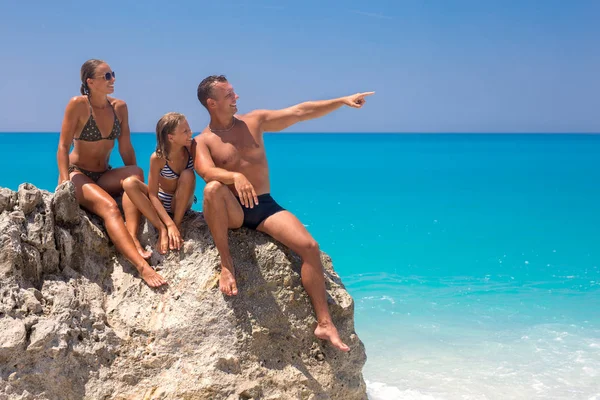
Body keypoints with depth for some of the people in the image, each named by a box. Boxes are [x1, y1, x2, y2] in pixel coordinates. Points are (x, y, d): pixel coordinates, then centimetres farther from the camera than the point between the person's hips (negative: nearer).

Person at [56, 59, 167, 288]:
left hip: (103, 177, 5)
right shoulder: (78, 105, -11)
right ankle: (142, 266, -47)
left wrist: (135, 182, 4)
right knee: (109, 207, -33)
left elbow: (126, 149, 7)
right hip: (77, 174, -5)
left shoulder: (119, 107, 4)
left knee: (135, 174, -27)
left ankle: (133, 238, -40)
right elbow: (63, 147, -12)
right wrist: (65, 182, -23)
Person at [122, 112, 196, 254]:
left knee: (188, 175, -28)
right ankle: (162, 229, -28)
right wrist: (169, 224, -33)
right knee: (130, 184, -26)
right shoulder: (158, 158, -21)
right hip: (160, 203, 0)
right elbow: (152, 195, -21)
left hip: (181, 203, 0)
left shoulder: (191, 150, -17)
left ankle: (178, 224, -20)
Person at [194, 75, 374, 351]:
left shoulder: (254, 121, 10)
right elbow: (206, 172, -21)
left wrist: (342, 101, 0)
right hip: (231, 211, -3)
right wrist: (234, 177, -42)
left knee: (309, 246, -19)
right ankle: (226, 264, -25)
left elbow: (299, 112, 7)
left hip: (264, 206, 3)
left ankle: (324, 323, -15)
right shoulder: (202, 141, 0)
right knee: (213, 188, -37)